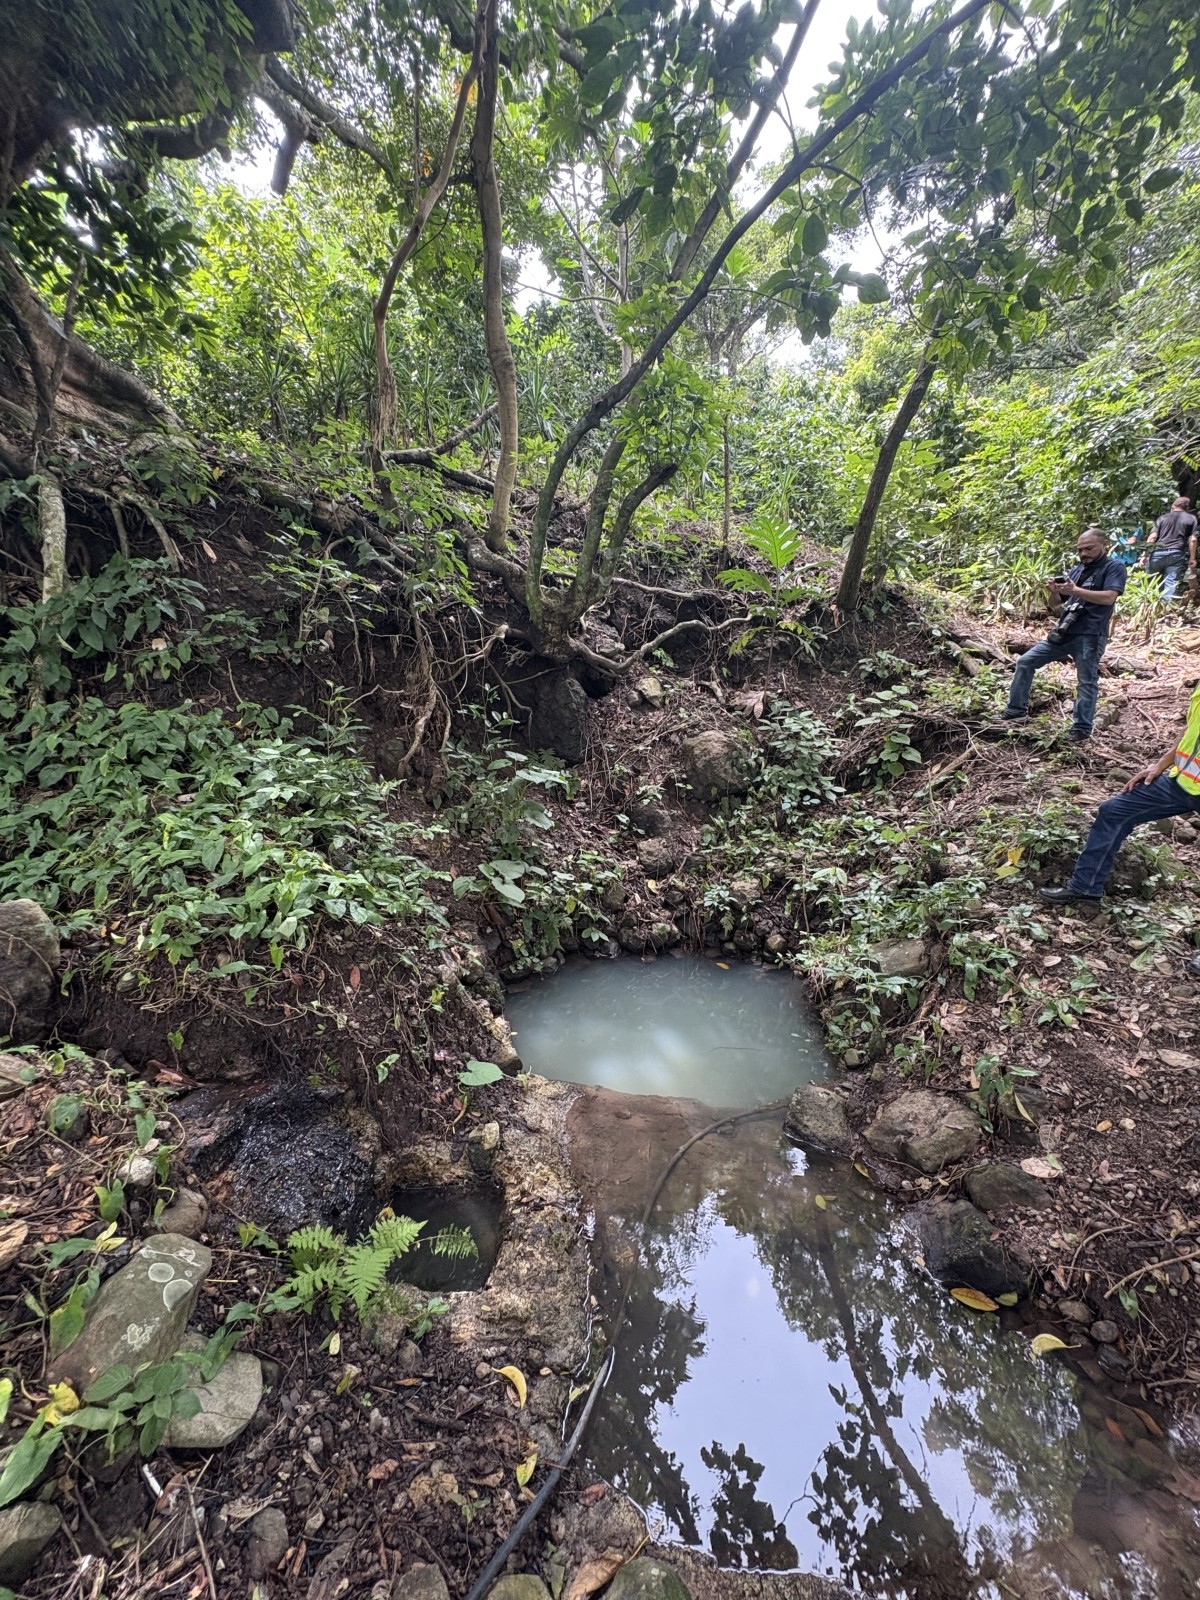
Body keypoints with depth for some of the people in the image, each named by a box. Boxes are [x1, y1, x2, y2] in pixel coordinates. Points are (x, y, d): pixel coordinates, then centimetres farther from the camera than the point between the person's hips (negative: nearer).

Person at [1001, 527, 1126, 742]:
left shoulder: (1114, 567, -1)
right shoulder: (1077, 569, 18)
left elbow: (1108, 597, -18)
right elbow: (1056, 602, 18)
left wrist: (1074, 590, -26)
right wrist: (1054, 591, -5)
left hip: (1089, 635, -7)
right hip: (1063, 632, 7)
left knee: (1086, 683, -3)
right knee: (1025, 662, 4)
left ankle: (1082, 730, 0)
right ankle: (1016, 710, 10)